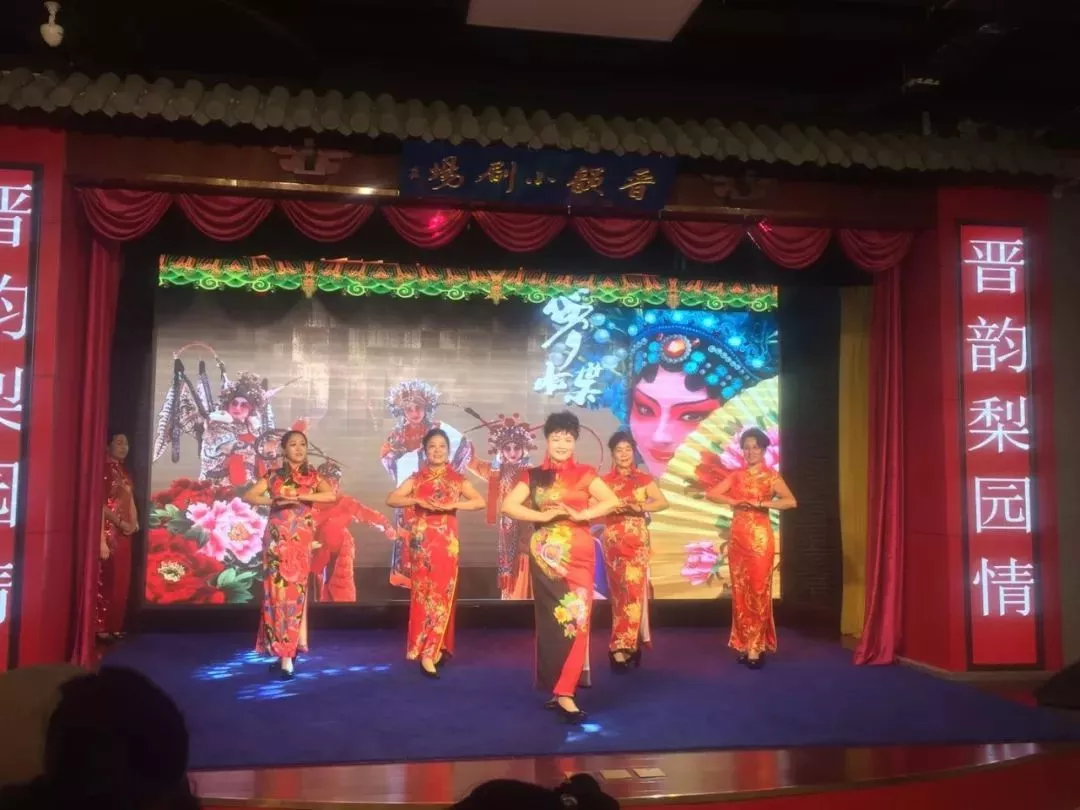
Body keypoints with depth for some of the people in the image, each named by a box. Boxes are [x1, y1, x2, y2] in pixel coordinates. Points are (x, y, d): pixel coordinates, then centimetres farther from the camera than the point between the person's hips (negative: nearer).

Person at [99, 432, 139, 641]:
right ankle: (101, 627, -1)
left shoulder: (125, 472, 16)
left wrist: (134, 522, 4)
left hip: (124, 532, 9)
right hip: (108, 531, -8)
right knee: (105, 579, -6)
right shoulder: (104, 469, -9)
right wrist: (120, 522, -17)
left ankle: (114, 626, 17)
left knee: (121, 580, 10)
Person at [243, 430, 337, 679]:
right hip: (277, 538, 1)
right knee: (278, 590, -3)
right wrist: (274, 501, -15)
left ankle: (286, 653, 3)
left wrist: (300, 497, -19)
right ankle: (286, 652, 1)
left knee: (295, 590, -2)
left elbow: (332, 495, -10)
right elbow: (248, 496, 0)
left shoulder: (313, 475, 6)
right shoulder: (274, 476, 8)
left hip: (301, 539, 0)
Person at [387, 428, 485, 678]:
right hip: (422, 542, 0)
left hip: (446, 542, 0)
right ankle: (429, 651, 8)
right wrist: (418, 501, -15)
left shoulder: (457, 479, 6)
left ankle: (430, 651, 1)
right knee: (424, 593, 0)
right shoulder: (416, 478, 7)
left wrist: (452, 505, -16)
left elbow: (480, 501, -5)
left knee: (442, 594, -3)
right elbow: (391, 500, -2)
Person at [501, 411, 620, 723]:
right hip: (546, 555, 0)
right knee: (552, 620, 3)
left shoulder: (584, 474, 6)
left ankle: (563, 691, -3)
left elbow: (612, 501, -2)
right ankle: (559, 690, 13)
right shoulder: (533, 476, 6)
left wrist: (581, 515, -13)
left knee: (577, 619, -7)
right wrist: (544, 516, -12)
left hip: (579, 555, 0)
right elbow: (508, 506, -3)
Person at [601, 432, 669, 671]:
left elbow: (663, 502, -5)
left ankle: (622, 646, -2)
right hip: (613, 540, 0)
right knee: (620, 592, 0)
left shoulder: (644, 479, 6)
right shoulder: (605, 481, 5)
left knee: (634, 590, -6)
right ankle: (628, 645, 4)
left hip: (638, 540, 0)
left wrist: (638, 507, -17)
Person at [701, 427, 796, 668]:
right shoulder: (736, 476, 11)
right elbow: (711, 493, 4)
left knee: (758, 591, -3)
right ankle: (744, 644, 14)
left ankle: (756, 646, 2)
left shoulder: (771, 476, 0)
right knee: (740, 591, 6)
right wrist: (734, 501, -10)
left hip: (760, 538, -4)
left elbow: (791, 501, -13)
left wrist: (761, 503, -19)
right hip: (738, 538, 4)